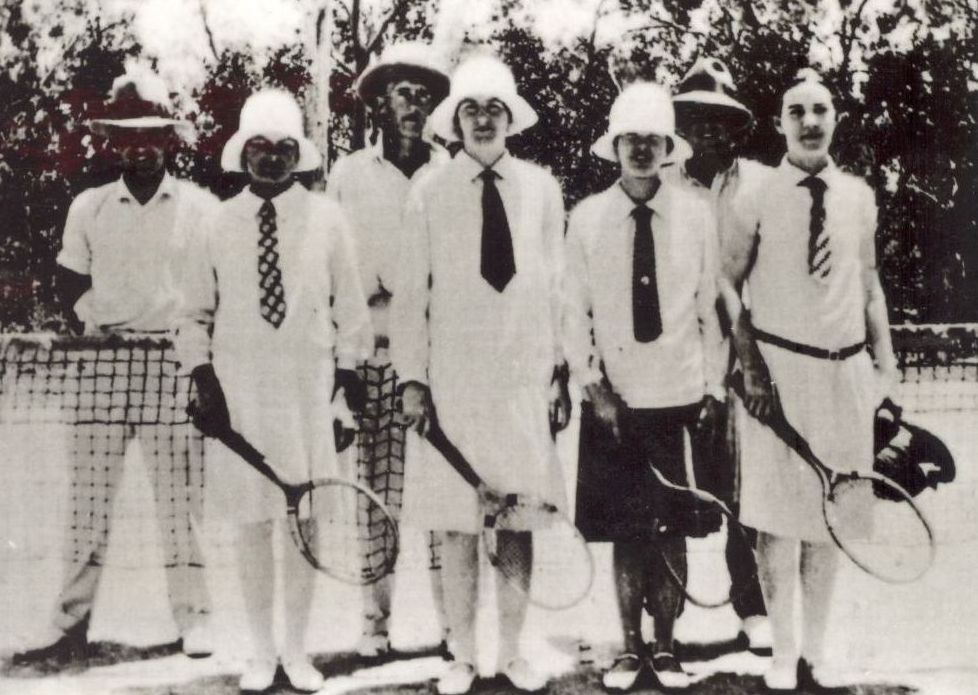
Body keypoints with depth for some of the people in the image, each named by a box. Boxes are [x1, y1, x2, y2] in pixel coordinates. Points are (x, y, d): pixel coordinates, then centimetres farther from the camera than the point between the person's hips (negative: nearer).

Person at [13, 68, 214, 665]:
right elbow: (71, 283, 15)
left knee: (181, 496, 1)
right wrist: (93, 329, 3)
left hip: (176, 364, -2)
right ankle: (72, 626, 8)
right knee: (89, 492, 2)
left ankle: (194, 621, 9)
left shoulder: (199, 207, 2)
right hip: (104, 363, 2)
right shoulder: (89, 207, 8)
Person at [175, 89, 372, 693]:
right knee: (252, 523, 6)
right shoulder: (218, 225, 2)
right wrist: (204, 380, -3)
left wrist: (348, 384, 1)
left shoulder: (327, 219, 0)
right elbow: (196, 315, 8)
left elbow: (349, 311, 3)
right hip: (239, 396, 1)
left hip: (309, 394, 0)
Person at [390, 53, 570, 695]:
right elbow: (412, 293, 1)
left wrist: (562, 372, 6)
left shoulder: (541, 188, 4)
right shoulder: (430, 194, 0)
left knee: (519, 523, 7)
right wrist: (412, 378, -2)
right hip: (455, 382, -1)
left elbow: (556, 286, 6)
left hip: (525, 379, 1)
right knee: (458, 526, 3)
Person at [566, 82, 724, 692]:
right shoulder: (587, 217, -1)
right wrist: (593, 385, -5)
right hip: (614, 401, 0)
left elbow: (710, 309, 3)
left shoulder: (697, 215, -1)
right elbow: (575, 311, 1)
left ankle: (666, 646, 18)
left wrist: (713, 389, 2)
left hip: (680, 397, 0)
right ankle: (631, 646, 19)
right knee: (625, 529, 6)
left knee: (673, 528, 5)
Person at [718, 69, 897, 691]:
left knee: (833, 513, 11)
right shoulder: (756, 199, -4)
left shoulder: (859, 197, 6)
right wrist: (751, 366, -10)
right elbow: (728, 284, -2)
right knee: (779, 514, 2)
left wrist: (887, 365, 8)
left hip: (847, 368, 3)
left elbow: (870, 284, 12)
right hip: (779, 367, -3)